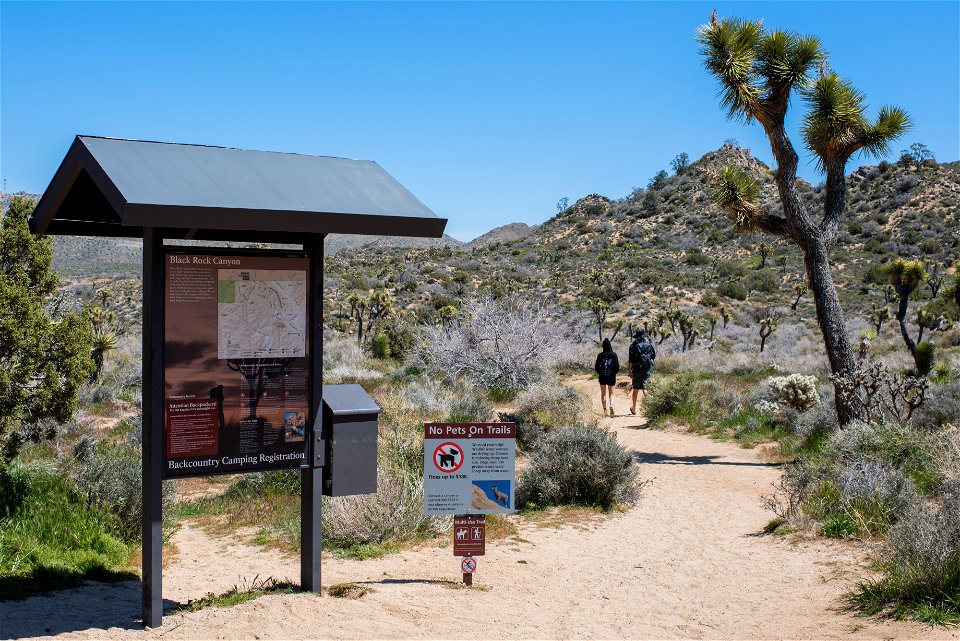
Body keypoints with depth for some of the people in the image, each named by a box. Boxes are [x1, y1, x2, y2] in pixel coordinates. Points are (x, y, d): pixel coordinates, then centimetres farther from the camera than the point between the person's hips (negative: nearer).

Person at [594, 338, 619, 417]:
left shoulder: (600, 355, -8)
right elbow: (617, 366, -7)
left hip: (602, 377, 0)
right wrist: (614, 373, 10)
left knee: (603, 393, 14)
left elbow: (597, 367, -7)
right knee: (611, 393, 10)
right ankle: (611, 406, -15)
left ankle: (604, 409, 10)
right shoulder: (614, 354, -8)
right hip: (611, 377, 0)